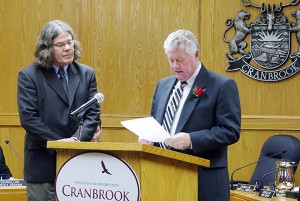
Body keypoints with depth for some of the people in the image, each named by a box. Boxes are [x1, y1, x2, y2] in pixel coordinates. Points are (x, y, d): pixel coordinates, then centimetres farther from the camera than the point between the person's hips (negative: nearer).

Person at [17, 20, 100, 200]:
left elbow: (93, 113, 3)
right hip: (42, 160, -3)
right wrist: (57, 142, -16)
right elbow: (28, 117, -10)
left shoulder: (87, 74, 9)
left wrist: (78, 140, -13)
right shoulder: (28, 76, -2)